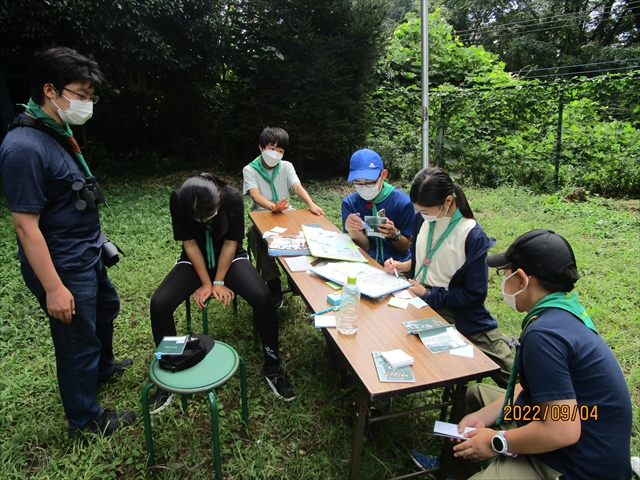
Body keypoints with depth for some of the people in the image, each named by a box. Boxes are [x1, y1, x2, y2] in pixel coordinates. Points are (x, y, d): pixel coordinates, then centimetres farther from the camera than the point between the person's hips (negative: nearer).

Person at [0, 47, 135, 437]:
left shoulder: (58, 133, 3)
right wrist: (54, 288, -24)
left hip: (89, 256, 9)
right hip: (65, 268, -9)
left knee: (106, 308, 28)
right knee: (78, 339, 8)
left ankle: (102, 366, 56)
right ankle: (85, 418, 31)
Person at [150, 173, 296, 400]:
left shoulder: (232, 198, -24)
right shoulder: (178, 199, -22)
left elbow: (230, 243, -16)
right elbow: (190, 244, -15)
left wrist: (219, 282, -18)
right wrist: (205, 283, -17)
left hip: (230, 258, -1)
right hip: (194, 261, 2)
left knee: (262, 297, -27)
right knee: (159, 303, -22)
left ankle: (272, 367, -8)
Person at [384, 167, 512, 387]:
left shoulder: (472, 235, -20)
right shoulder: (423, 219, -3)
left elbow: (474, 294, -17)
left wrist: (428, 294, -19)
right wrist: (405, 265, -6)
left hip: (457, 313, -4)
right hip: (418, 301, 5)